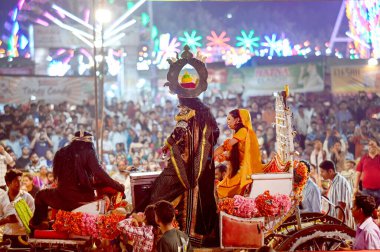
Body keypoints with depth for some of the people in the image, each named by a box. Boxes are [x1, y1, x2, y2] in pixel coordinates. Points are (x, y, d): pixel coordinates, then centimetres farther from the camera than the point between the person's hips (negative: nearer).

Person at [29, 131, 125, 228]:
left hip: (64, 199, 2)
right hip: (85, 199, -2)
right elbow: (99, 173, -16)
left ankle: (36, 224, 31)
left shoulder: (61, 153, 7)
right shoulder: (88, 153, -5)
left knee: (41, 195, 30)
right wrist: (118, 187, -11)